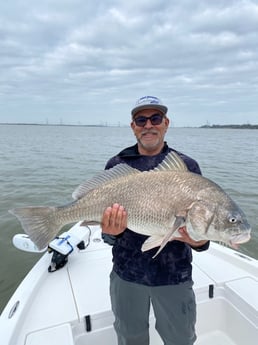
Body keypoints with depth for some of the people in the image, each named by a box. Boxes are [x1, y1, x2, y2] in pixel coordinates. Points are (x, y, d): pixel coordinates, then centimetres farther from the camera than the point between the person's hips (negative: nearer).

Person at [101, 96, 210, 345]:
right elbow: (104, 215, -3)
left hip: (175, 275, 0)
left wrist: (199, 240, -24)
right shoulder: (116, 165, -2)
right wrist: (111, 231, -24)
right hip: (126, 272, 1)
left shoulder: (187, 166, -4)